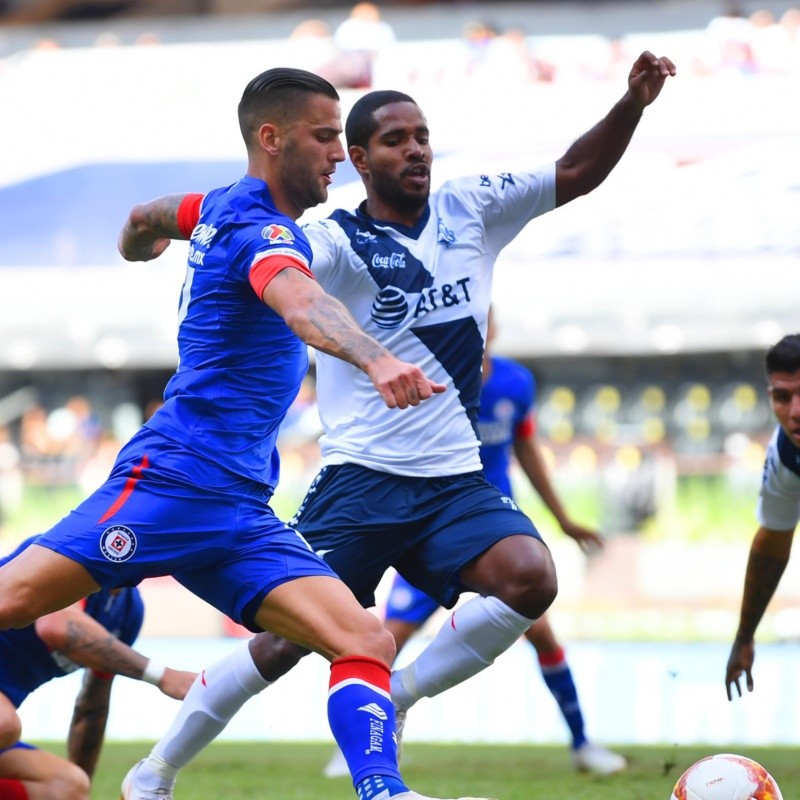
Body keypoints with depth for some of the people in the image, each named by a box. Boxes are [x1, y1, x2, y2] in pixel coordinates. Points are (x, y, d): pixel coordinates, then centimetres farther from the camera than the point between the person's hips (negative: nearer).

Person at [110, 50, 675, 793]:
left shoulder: (469, 209, 8)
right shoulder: (336, 242, -8)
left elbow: (578, 171, 9)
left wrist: (633, 102, -6)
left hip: (455, 480, 4)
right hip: (361, 479, -4)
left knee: (530, 577, -23)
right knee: (288, 638, -5)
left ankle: (395, 698, -4)